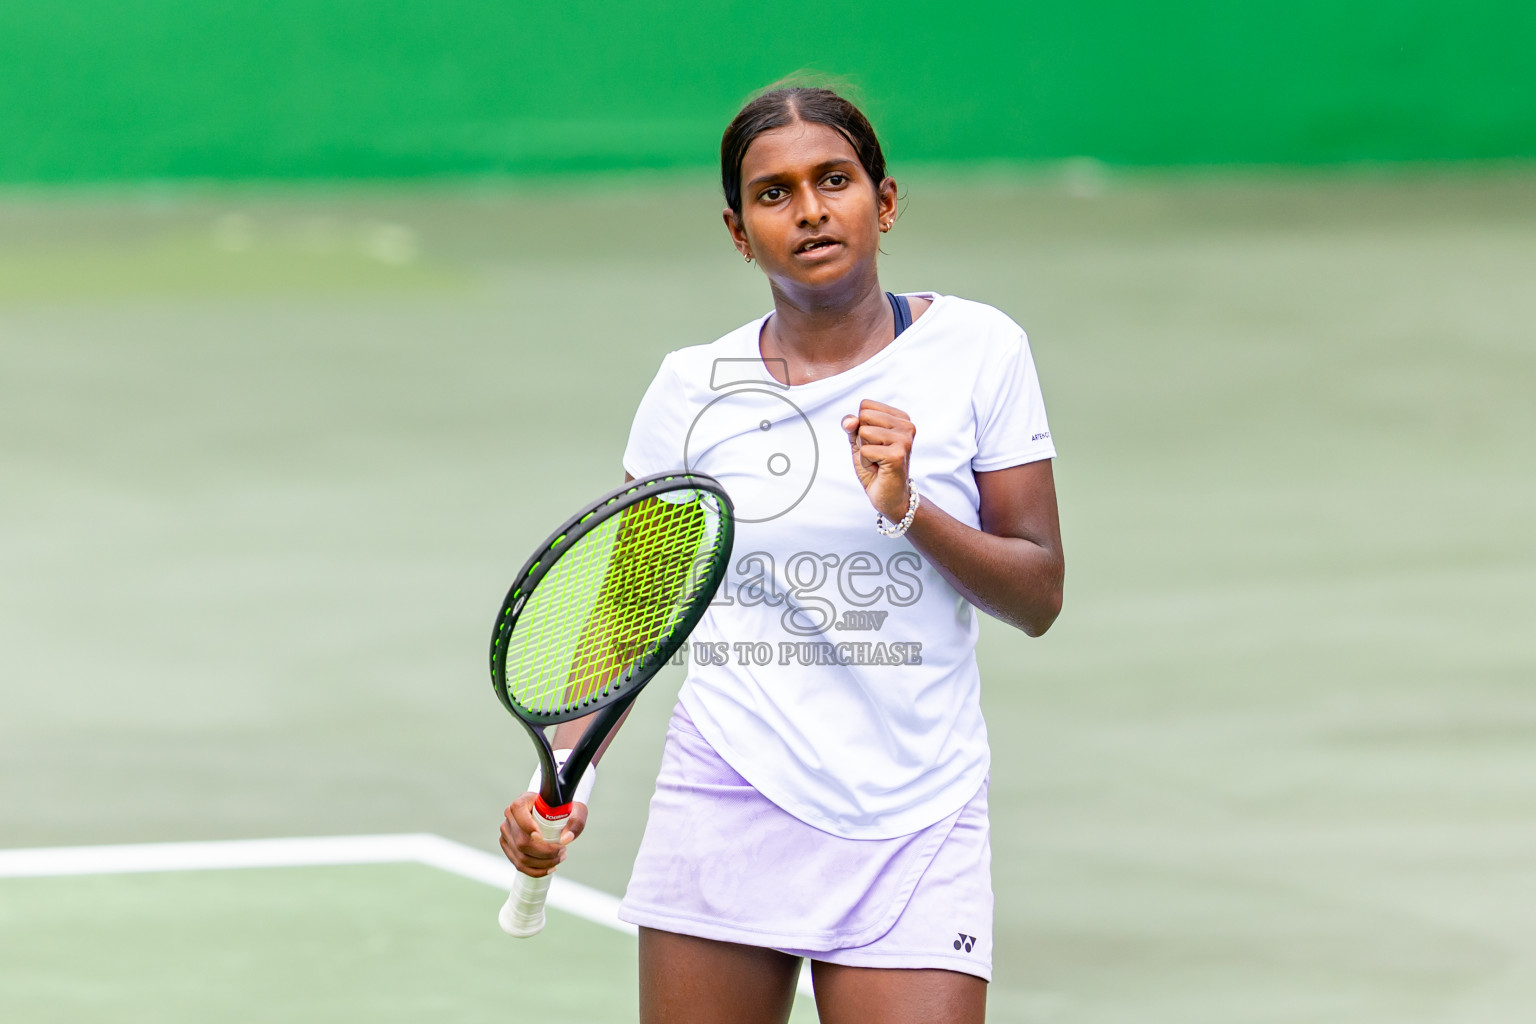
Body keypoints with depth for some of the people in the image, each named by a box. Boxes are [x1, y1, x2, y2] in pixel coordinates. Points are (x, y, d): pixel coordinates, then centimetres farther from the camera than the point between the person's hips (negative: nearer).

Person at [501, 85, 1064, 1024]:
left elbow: (1040, 595, 0)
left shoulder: (978, 350, 0)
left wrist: (910, 509, -16)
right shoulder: (694, 386, 3)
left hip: (913, 831, -1)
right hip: (725, 828, 1)